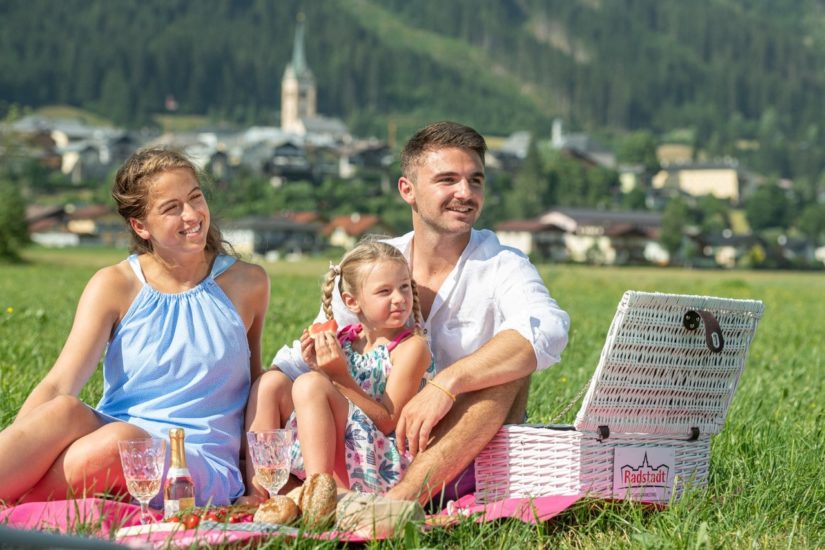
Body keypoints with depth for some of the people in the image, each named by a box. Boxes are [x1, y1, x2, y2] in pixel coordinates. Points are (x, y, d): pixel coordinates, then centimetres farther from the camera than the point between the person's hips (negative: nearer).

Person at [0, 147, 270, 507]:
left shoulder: (246, 284, 6)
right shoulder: (114, 286, 4)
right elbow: (57, 387, -7)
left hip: (201, 464, -1)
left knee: (117, 441, -37)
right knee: (65, 412, -36)